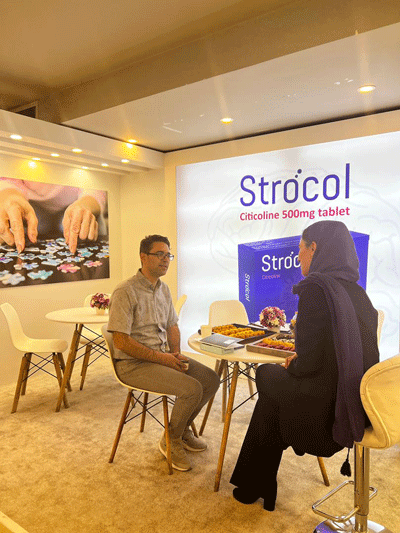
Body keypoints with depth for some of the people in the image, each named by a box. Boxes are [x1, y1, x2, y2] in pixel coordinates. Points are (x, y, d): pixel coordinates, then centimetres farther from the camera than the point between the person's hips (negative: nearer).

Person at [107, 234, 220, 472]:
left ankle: (182, 428, 21)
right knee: (192, 388, -22)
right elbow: (121, 341, -21)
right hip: (134, 364, -8)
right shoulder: (126, 292, -18)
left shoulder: (164, 289, 9)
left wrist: (176, 353, 0)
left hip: (163, 356, 8)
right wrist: (162, 358, -18)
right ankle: (171, 440, 5)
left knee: (211, 380, 0)